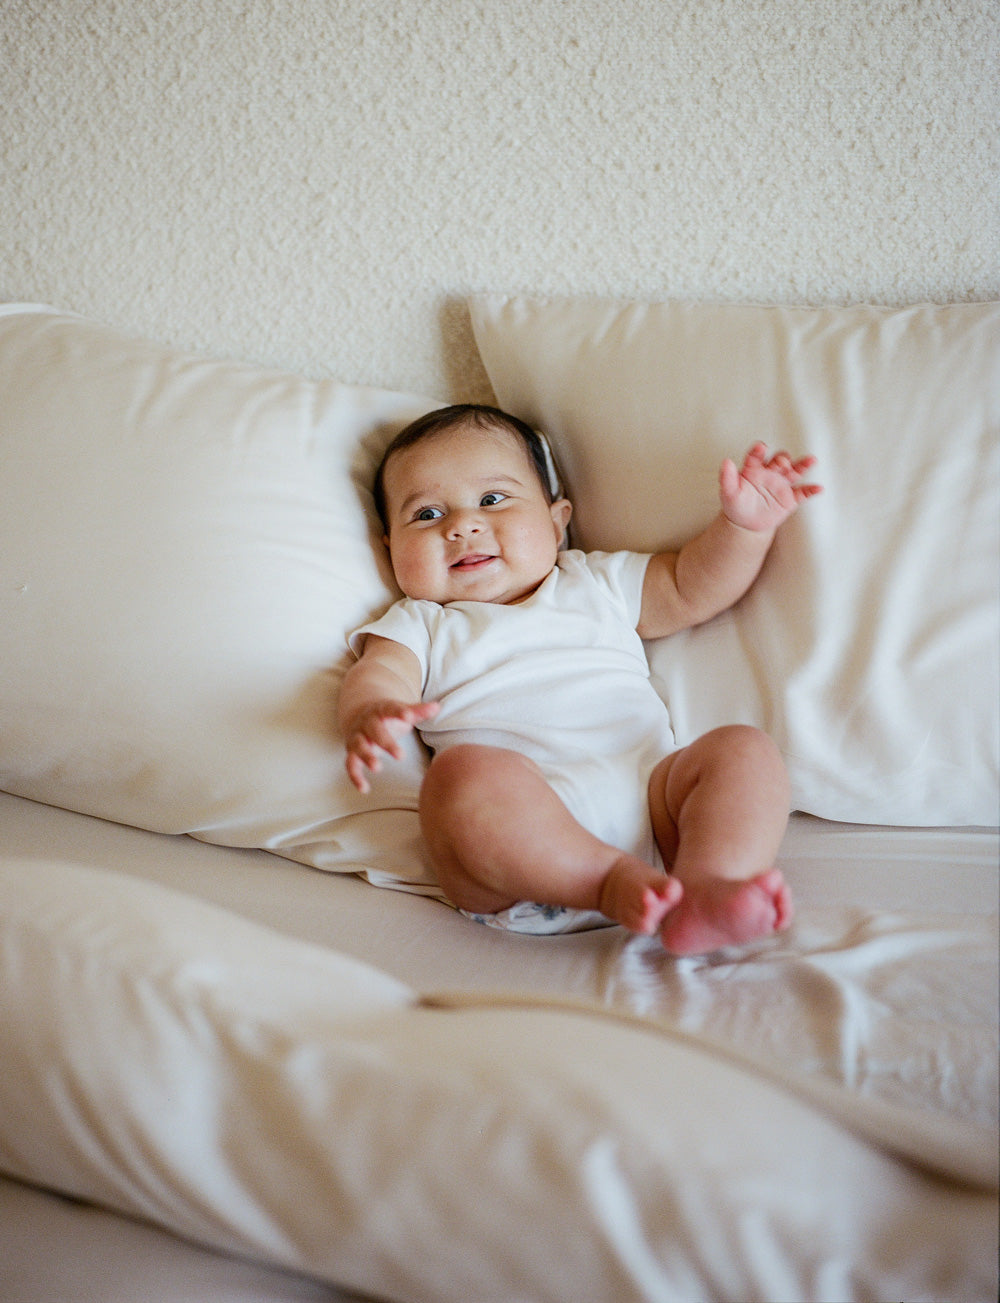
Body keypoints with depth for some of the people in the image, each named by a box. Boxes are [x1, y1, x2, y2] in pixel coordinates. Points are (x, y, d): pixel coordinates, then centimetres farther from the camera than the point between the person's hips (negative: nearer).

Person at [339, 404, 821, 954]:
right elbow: (377, 672, 5)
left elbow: (691, 587, 33)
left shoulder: (598, 584, 33)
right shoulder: (417, 625, 25)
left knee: (743, 749, -21)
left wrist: (744, 526, 13)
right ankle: (614, 883, -39)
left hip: (646, 795, 4)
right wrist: (368, 718, -21)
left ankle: (706, 890, -43)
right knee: (461, 772, -34)